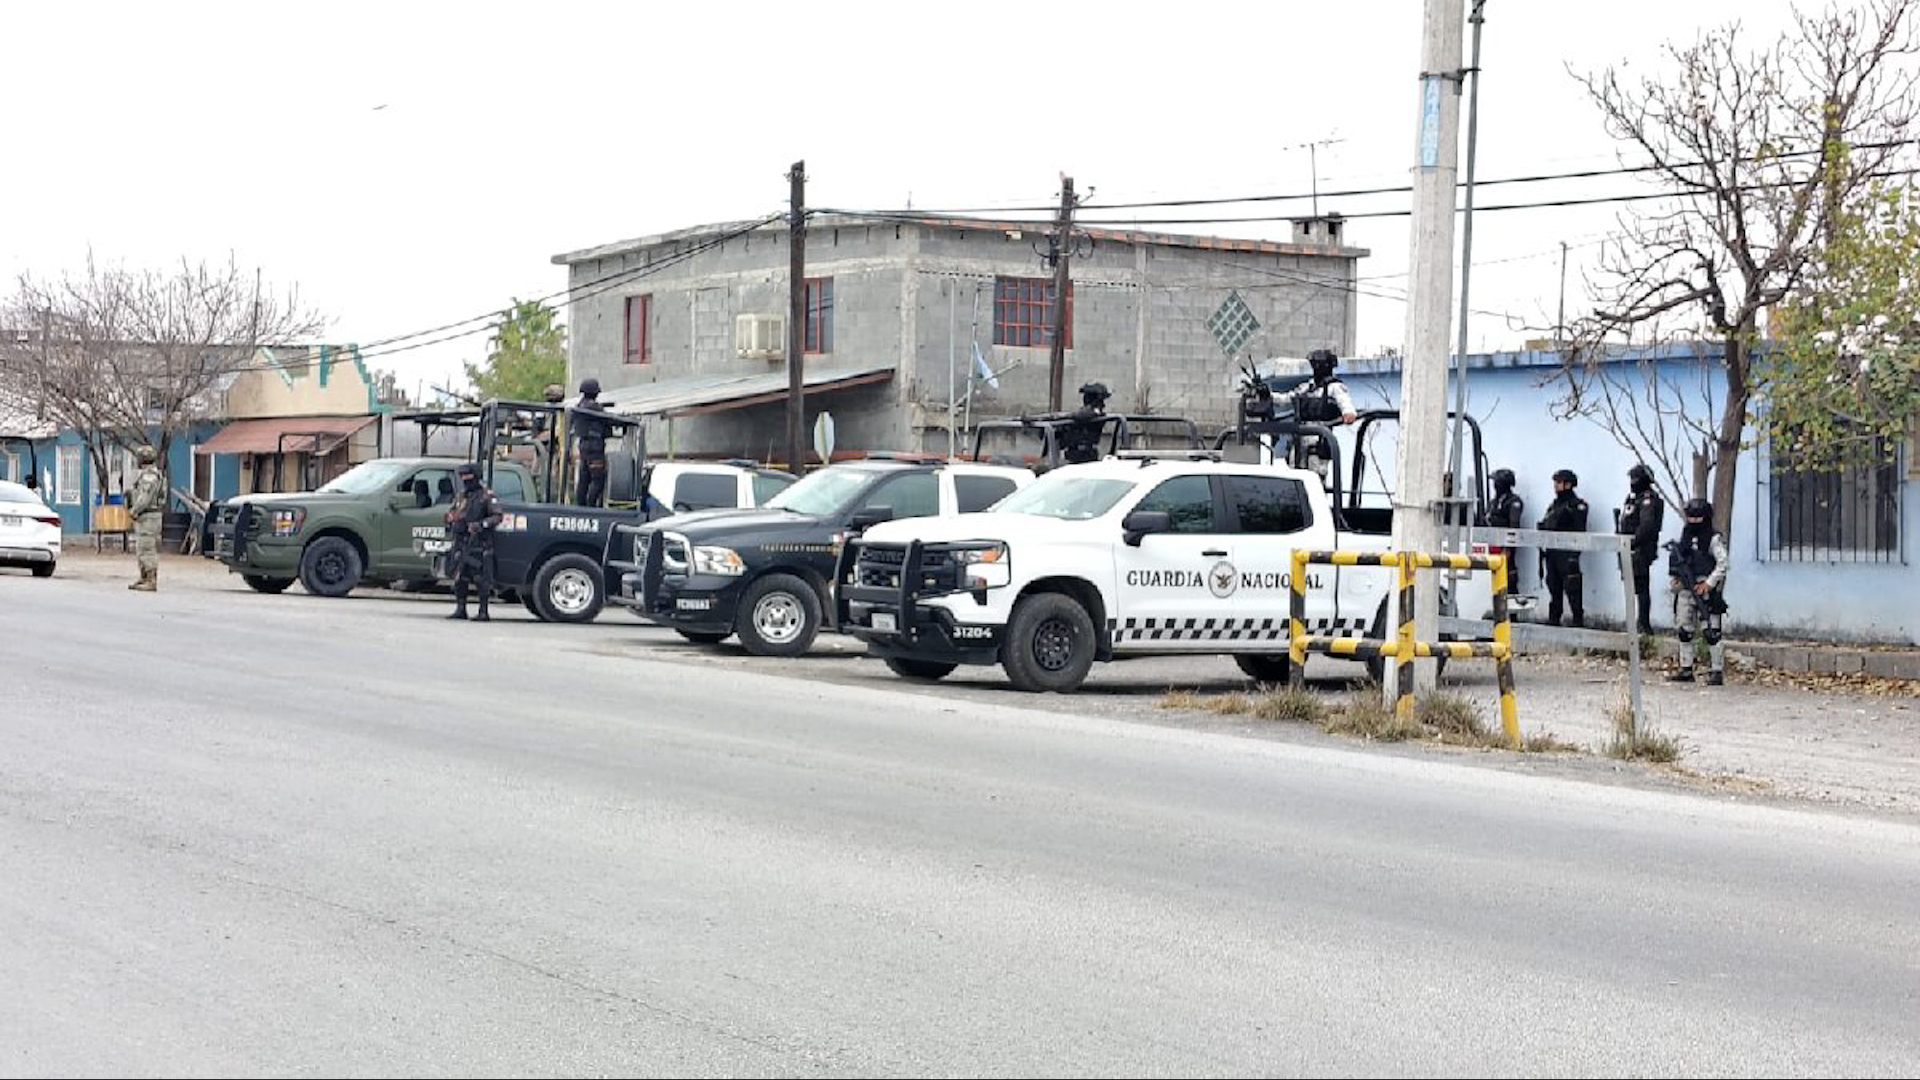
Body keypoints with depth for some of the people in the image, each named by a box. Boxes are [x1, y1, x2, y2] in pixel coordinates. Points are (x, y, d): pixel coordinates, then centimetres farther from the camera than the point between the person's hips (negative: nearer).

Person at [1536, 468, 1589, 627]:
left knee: (1572, 590, -8)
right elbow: (1545, 527, 21)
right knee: (1554, 588, 12)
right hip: (1552, 553, 8)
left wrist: (1574, 554, -20)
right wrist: (1543, 549, 12)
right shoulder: (1553, 505, 19)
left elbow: (1580, 531, -13)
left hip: (1567, 554, -8)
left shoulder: (1577, 505, -6)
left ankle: (1578, 620, -4)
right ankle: (1553, 620, 18)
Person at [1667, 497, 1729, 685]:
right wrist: (1673, 579, 4)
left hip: (1706, 592, -7)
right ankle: (1686, 670, 17)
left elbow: (1722, 565, -10)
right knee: (1683, 630, 9)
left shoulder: (1714, 539, -5)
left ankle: (1717, 671, -4)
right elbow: (1675, 561, 20)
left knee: (1711, 632, -8)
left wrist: (1708, 583, -17)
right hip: (1685, 590, 7)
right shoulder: (1684, 537, 13)